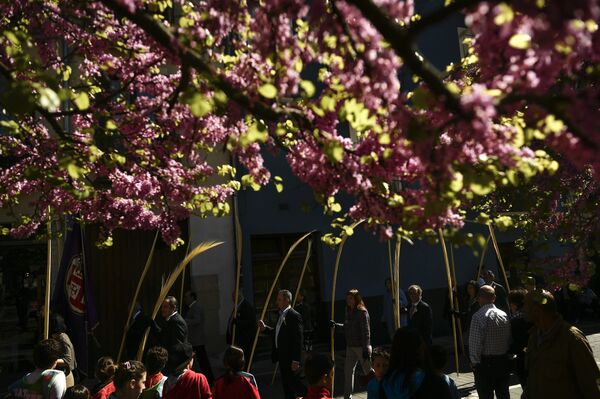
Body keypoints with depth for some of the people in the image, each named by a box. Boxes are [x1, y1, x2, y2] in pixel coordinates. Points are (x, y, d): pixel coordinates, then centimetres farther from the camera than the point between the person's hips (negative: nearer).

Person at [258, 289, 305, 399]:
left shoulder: (294, 316, -17)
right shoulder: (281, 315, 12)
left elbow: (298, 340, -20)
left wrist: (295, 360, -22)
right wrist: (265, 328, 5)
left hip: (290, 358, -9)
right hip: (282, 357, 9)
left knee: (294, 385, -2)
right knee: (286, 385, 15)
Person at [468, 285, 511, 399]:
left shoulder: (478, 316, -15)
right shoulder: (504, 315, 2)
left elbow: (475, 343, -17)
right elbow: (509, 339, 4)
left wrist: (475, 362, -7)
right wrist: (506, 354, 15)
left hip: (485, 362, -5)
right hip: (503, 361, 6)